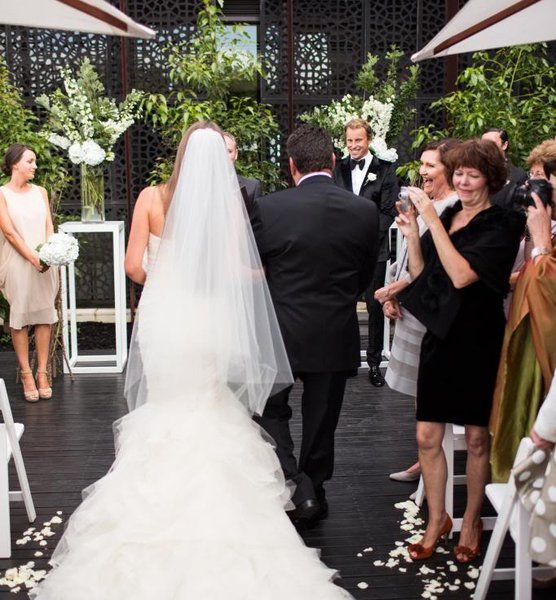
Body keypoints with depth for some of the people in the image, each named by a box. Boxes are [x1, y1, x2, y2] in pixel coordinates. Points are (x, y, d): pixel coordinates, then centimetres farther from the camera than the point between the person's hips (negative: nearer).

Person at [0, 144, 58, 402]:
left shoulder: (40, 192, 10)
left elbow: (49, 226, 6)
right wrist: (32, 258, -17)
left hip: (44, 263, 4)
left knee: (44, 315, 3)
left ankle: (42, 372, 9)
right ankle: (26, 374, 6)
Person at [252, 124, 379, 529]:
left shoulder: (268, 208, -14)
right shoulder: (366, 211, -7)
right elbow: (364, 278, 4)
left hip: (280, 333, -2)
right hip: (337, 338, 3)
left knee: (272, 411, 17)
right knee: (321, 420, 17)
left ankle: (297, 489, 4)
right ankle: (314, 493, 32)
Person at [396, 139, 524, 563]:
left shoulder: (501, 225, -9)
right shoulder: (446, 217, 7)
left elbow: (462, 275, -22)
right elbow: (420, 273, 8)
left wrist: (431, 219, -20)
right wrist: (412, 232, -6)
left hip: (478, 340, -4)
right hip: (440, 336, 5)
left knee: (477, 438, 10)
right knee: (427, 436, 5)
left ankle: (471, 522, 28)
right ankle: (437, 520, 24)